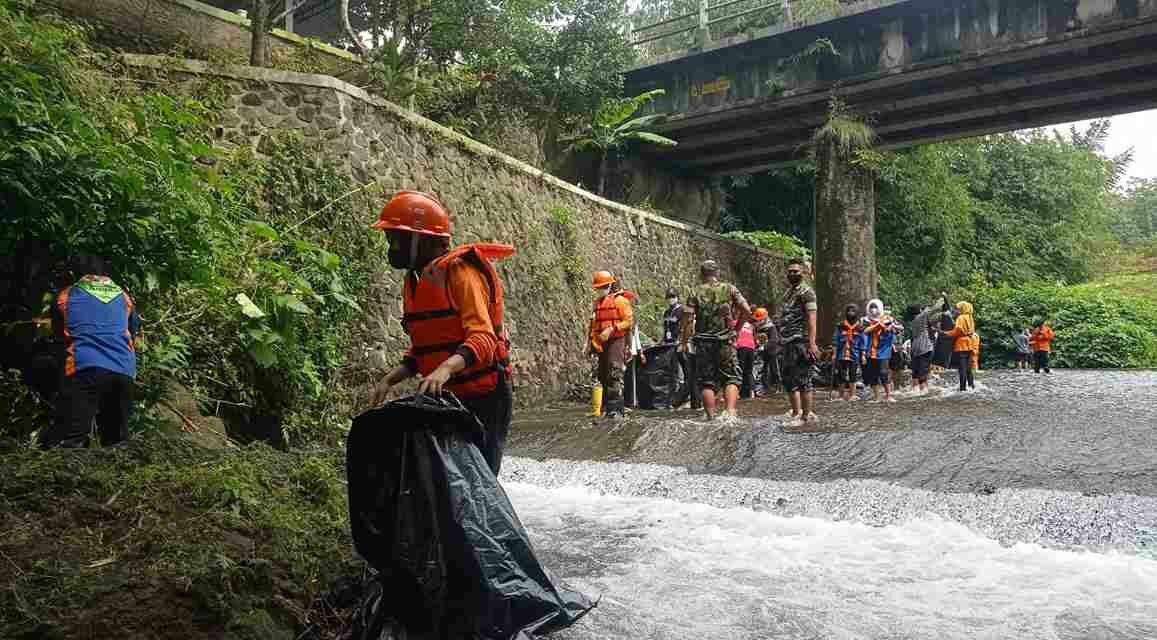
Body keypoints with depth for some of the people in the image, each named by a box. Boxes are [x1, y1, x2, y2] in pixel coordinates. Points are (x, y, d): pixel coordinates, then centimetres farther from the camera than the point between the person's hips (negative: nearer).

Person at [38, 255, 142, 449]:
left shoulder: (67, 295, 14)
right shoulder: (124, 296, 21)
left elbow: (58, 333, 27)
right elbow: (135, 332, 32)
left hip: (84, 369, -3)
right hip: (123, 372, 3)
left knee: (68, 441, -10)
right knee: (115, 440, 9)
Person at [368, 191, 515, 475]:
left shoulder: (459, 272, -15)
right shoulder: (415, 280, 12)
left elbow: (483, 339, -25)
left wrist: (446, 369, -41)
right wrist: (390, 380, 4)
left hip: (482, 399, -8)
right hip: (444, 398, 8)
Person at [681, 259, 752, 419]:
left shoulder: (696, 292, 1)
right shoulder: (729, 289, 3)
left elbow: (687, 318, -8)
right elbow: (746, 311, -4)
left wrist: (684, 339, 3)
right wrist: (736, 327, 10)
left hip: (703, 342, 0)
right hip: (726, 342, 0)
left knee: (707, 382, 7)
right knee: (731, 379, 7)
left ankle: (711, 417, 6)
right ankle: (730, 410, -13)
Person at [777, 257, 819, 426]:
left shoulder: (806, 292, -6)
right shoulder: (788, 292, 19)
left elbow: (811, 318, -15)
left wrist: (812, 343, -23)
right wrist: (781, 342, 19)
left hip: (801, 342, -9)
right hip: (788, 343, 9)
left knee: (803, 379, -6)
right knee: (789, 379, 12)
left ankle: (807, 415, 1)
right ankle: (796, 412, 22)